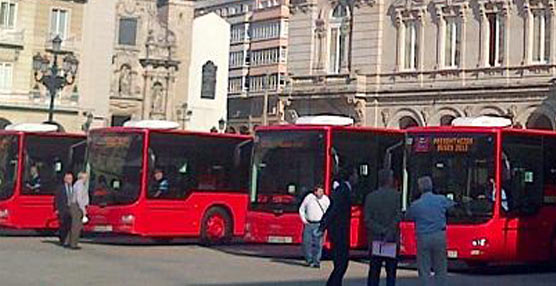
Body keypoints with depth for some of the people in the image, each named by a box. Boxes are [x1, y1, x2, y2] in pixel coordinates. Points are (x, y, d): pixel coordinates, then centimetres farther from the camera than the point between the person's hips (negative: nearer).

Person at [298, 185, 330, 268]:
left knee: (318, 244, -6)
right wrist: (304, 219, 2)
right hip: (308, 224, 1)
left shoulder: (326, 199, 3)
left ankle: (316, 262, -2)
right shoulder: (309, 197, 3)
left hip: (319, 224, -1)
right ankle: (309, 260, 17)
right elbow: (301, 209, 12)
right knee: (307, 242, 2)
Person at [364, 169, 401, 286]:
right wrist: (389, 233, -13)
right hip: (392, 240, -2)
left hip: (375, 239, 2)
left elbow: (368, 220, -6)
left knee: (374, 272, 8)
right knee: (391, 273, 5)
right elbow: (397, 217, -13)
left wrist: (383, 231, -8)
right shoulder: (396, 195, -4)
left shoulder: (370, 197, 2)